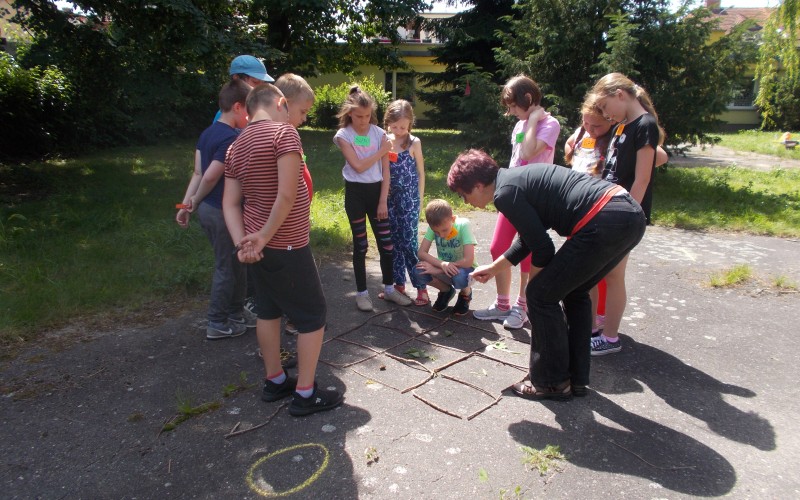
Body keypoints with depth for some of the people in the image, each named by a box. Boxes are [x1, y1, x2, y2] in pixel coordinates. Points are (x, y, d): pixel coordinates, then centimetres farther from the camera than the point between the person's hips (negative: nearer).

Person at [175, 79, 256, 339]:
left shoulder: (208, 133, 9)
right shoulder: (232, 138, -19)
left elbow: (198, 173, 7)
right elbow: (210, 176, -22)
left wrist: (187, 204, 5)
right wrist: (196, 201, -5)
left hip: (207, 208, 9)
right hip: (223, 211, -9)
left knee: (233, 263, 20)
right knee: (227, 267, 6)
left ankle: (236, 313, 34)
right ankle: (217, 323, 19)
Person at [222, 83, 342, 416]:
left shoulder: (236, 148, 8)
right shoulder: (283, 132, -14)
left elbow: (230, 203, 2)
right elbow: (287, 195, -24)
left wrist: (242, 242, -7)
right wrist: (264, 237, -16)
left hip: (259, 247, 8)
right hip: (287, 246, -8)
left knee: (268, 309, 19)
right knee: (313, 315, 4)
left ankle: (274, 381, 33)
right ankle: (305, 394, 12)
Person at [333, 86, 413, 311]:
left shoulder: (380, 134, 1)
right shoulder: (343, 136, -5)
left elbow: (385, 170, 0)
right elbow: (358, 166, -15)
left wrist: (383, 201, -5)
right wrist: (381, 151, -10)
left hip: (376, 190, 2)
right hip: (355, 193, -2)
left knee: (386, 242, 4)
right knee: (360, 245, 5)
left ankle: (389, 288, 21)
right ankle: (362, 292, 18)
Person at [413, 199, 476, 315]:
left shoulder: (463, 225, -26)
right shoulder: (433, 226, -15)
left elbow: (468, 260, -30)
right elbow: (421, 252, -17)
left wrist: (437, 269, -26)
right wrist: (441, 264, -35)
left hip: (463, 268, -3)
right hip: (443, 268, 4)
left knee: (460, 277, -39)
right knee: (419, 271, -25)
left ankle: (466, 293, 1)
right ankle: (446, 290, 6)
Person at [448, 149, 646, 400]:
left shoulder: (505, 192, -6)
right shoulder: (518, 177, 23)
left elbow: (542, 247, -6)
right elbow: (528, 239, 32)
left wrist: (534, 287, 13)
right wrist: (493, 269, 42)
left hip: (605, 222, -10)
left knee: (541, 295, 3)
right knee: (574, 292, 24)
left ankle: (552, 383, 17)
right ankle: (576, 378, 32)